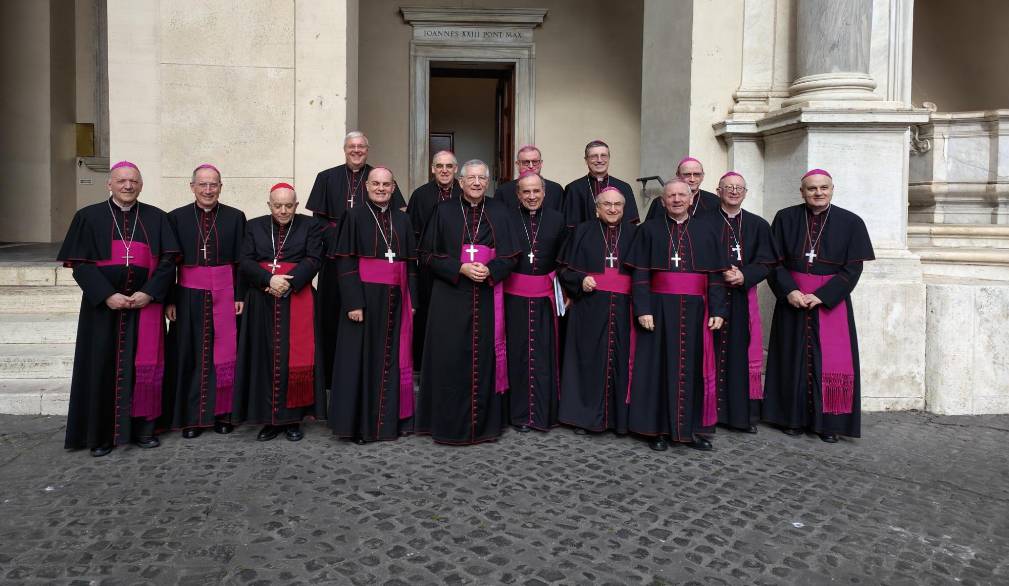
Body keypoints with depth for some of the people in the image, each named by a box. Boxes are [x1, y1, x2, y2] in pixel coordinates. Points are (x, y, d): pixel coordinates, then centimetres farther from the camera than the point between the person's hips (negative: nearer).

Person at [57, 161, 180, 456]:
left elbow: (168, 261, 0)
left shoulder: (157, 218, 7)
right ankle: (100, 434, 12)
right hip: (104, 305, -1)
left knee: (144, 365, 3)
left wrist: (148, 293, -13)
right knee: (103, 366, 2)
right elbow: (80, 264, -3)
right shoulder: (88, 217, 4)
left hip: (146, 303, 1)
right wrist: (107, 295, -15)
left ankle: (142, 427, 14)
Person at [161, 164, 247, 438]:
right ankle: (192, 416, 14)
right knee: (190, 356, 4)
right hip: (189, 297, 0)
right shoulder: (176, 217, 2)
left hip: (225, 295, 0)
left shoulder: (235, 217, 1)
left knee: (224, 354, 4)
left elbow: (242, 260, 2)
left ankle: (221, 412, 16)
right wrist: (170, 300, -3)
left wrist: (240, 296, -3)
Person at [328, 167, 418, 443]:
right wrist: (353, 302, -15)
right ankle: (360, 423, 10)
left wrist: (412, 301, 5)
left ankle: (391, 419, 19)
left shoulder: (402, 220, 10)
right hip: (365, 296, -4)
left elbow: (411, 263, 12)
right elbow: (345, 262, -7)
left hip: (395, 299, 4)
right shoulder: (355, 216, -1)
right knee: (363, 359, 1)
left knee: (393, 359, 9)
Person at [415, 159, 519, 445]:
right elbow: (429, 254, 1)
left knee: (485, 357, 4)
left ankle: (485, 422, 15)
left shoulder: (499, 212, 8)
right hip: (451, 297, -1)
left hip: (488, 298, 1)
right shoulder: (444, 210, 4)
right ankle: (449, 423, 10)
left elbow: (509, 255, 6)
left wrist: (490, 270, -13)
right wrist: (460, 268, -13)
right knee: (451, 357, -1)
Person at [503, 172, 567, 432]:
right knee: (518, 353, 5)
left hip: (546, 296, 1)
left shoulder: (556, 219, 4)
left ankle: (543, 413, 14)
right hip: (514, 296, 0)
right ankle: (520, 413, 16)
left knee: (544, 354, 4)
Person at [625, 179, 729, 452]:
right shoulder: (650, 230, 4)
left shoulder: (706, 230, 8)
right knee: (660, 366, 2)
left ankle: (690, 428, 15)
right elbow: (640, 274, -1)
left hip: (695, 309, 2)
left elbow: (715, 275, 5)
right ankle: (659, 428, 11)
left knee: (692, 367, 5)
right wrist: (643, 309, -11)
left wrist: (717, 311, -3)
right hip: (660, 309, -1)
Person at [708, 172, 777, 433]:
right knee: (714, 353, -1)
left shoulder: (758, 225, 10)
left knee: (743, 354, 2)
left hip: (744, 298, 2)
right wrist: (721, 275, -16)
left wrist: (743, 276, -13)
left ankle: (745, 414, 10)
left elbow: (766, 262, 4)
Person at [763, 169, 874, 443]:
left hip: (831, 300, -1)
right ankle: (795, 417, 17)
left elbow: (852, 268, -5)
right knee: (794, 357, 6)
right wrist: (789, 290, -15)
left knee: (831, 361, 0)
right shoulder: (786, 218, 1)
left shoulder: (850, 222, -2)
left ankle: (829, 422, 11)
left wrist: (822, 296, -15)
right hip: (792, 298, 1)